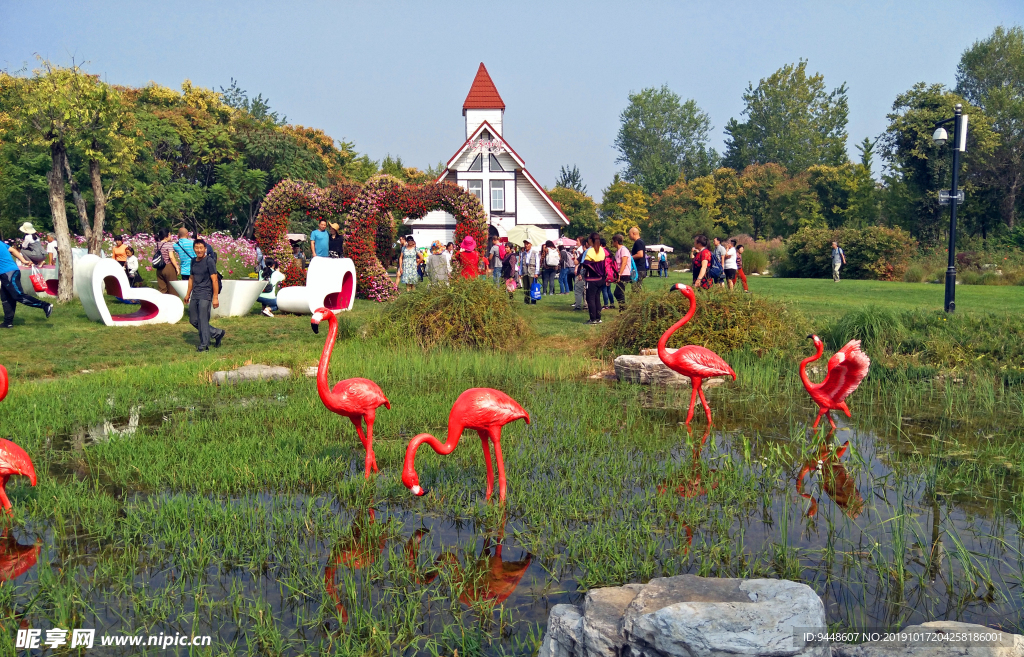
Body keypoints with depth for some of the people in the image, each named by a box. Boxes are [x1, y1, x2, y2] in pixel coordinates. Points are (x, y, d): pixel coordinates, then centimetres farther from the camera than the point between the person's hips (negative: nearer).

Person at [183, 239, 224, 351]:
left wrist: (215, 297, -15)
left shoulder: (209, 261, -9)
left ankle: (204, 345, 2)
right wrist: (188, 294, 25)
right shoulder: (194, 262, 13)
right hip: (195, 295, 8)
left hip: (205, 295, -8)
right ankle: (217, 333, 22)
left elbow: (214, 280, -12)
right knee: (193, 320, 10)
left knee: (203, 320, -7)